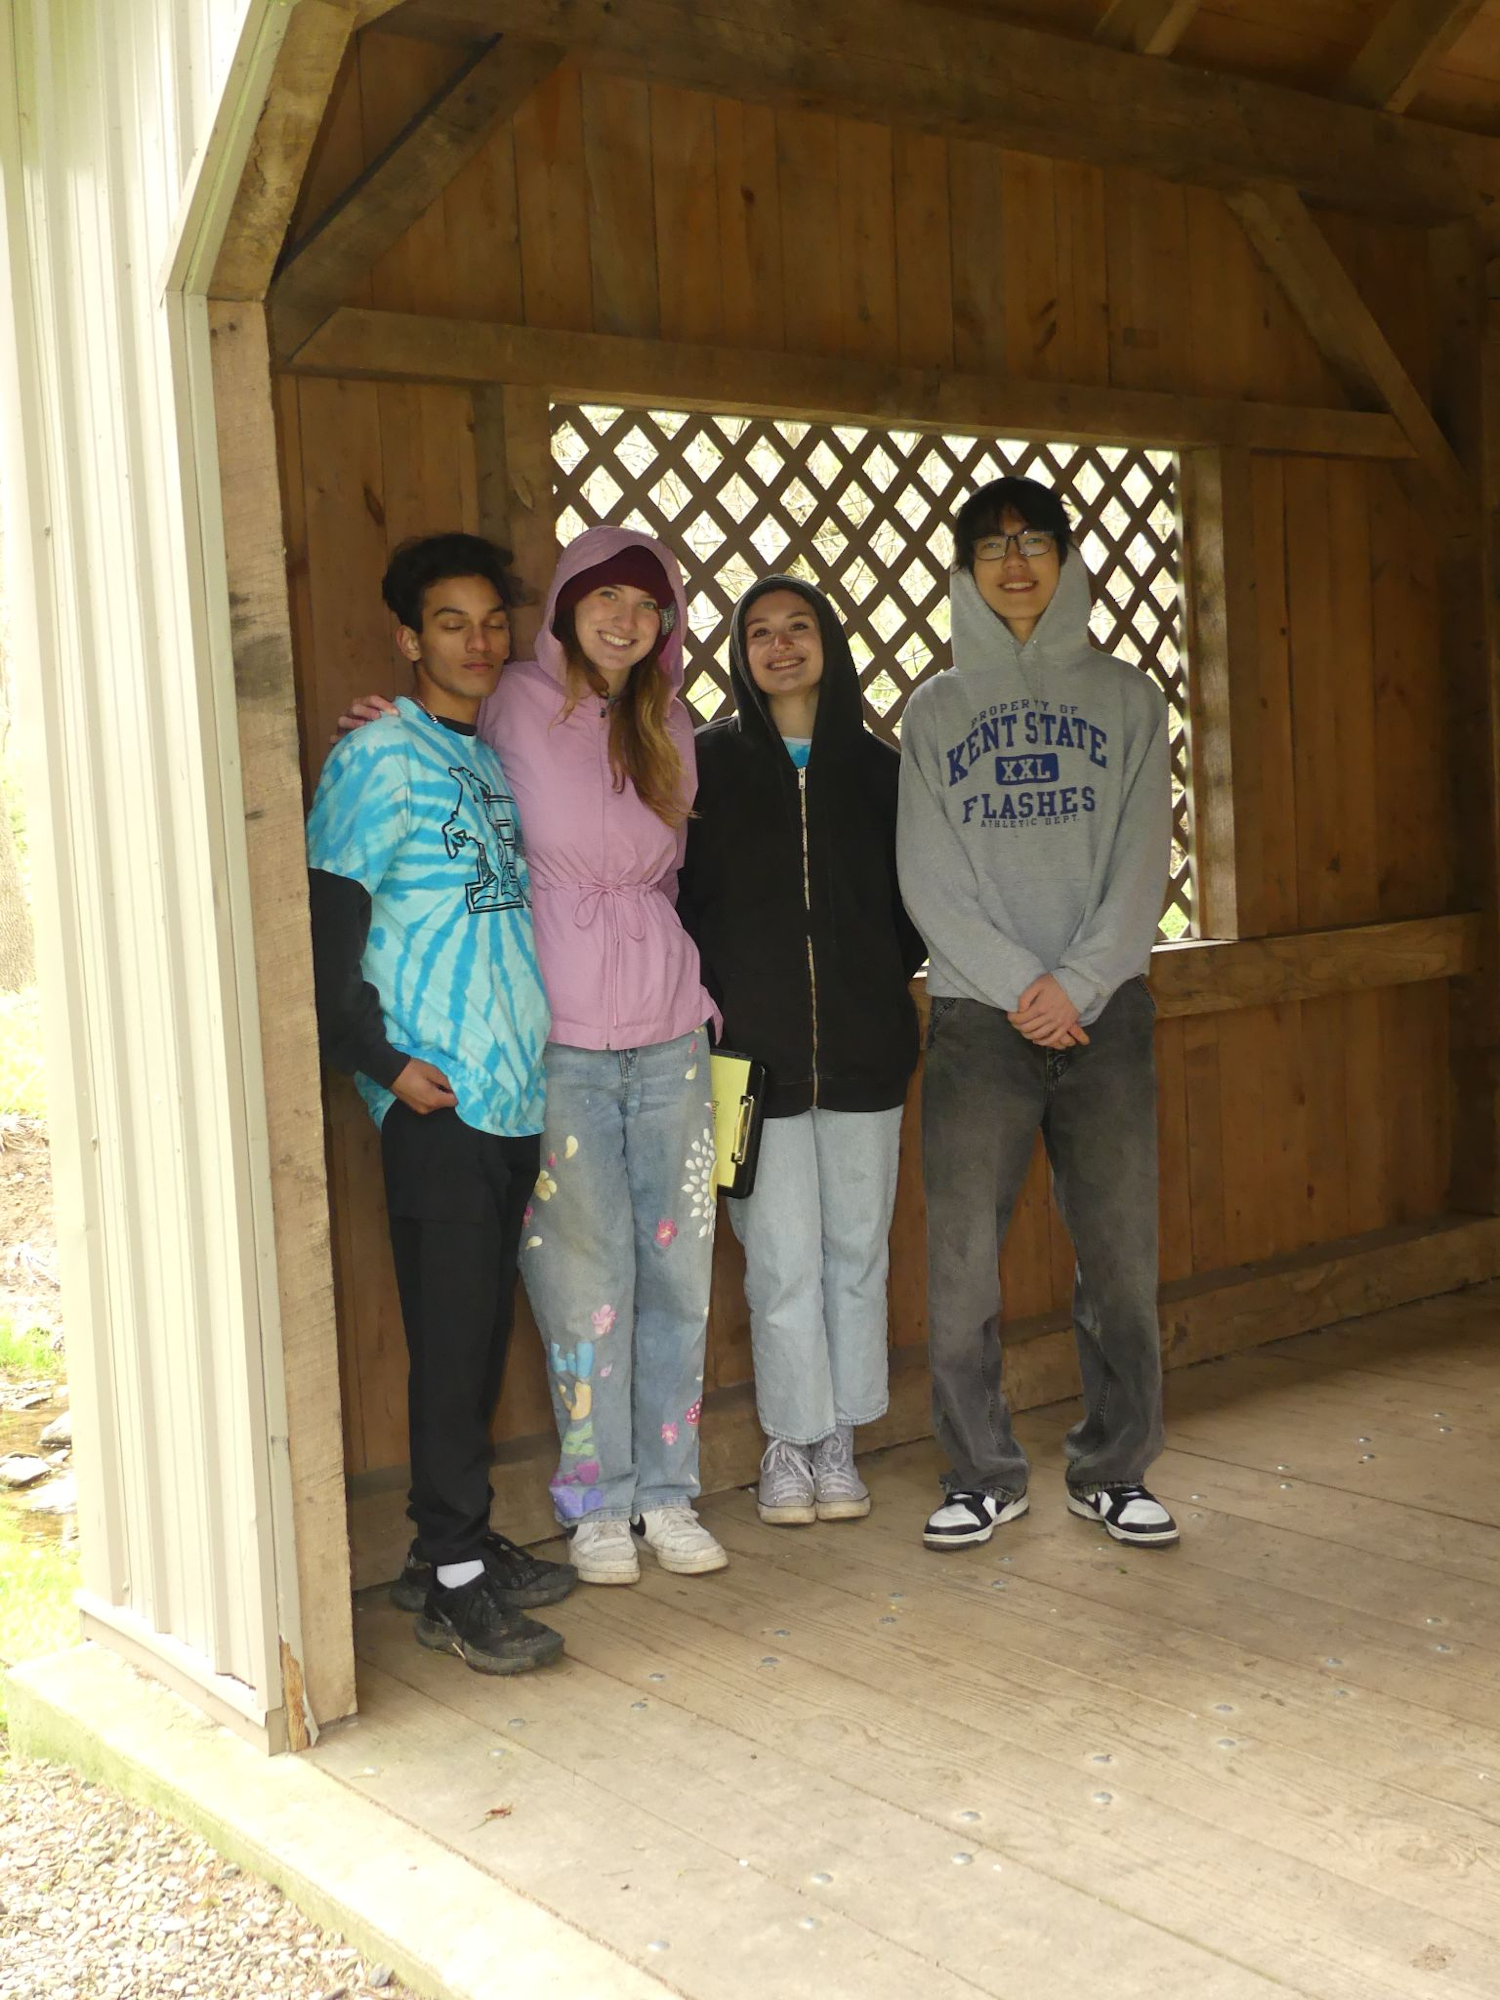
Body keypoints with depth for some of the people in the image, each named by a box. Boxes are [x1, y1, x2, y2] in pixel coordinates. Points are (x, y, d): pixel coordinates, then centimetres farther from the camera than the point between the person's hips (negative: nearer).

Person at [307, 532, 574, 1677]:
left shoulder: (499, 758, 16)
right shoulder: (379, 758, -5)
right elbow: (328, 932, -9)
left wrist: (536, 1046, 13)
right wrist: (384, 1062, -15)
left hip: (513, 1091, 7)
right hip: (436, 1098, -7)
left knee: (482, 1330, 11)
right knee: (453, 1334, -5)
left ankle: (461, 1546, 21)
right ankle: (452, 1580, 4)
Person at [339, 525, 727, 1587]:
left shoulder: (668, 724, 11)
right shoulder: (514, 706, -3)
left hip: (668, 1031, 5)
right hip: (558, 1037, -4)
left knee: (678, 1263, 7)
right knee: (587, 1272, -1)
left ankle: (667, 1491, 20)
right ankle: (599, 1503, 16)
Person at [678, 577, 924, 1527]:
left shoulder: (879, 767, 8)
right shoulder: (705, 763, 3)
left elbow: (916, 901, 13)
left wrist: (881, 985, 5)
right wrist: (705, 997, -5)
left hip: (864, 1047, 2)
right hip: (752, 1048, -2)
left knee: (857, 1252, 7)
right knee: (783, 1262, 0)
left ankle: (839, 1440, 20)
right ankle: (793, 1442, 15)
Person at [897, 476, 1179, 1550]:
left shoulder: (1126, 696, 10)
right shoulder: (935, 709, 10)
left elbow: (1142, 864, 2)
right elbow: (929, 879, 2)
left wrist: (1080, 982, -11)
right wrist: (1019, 985, -10)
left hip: (1105, 1008, 0)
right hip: (978, 1015, 0)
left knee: (1122, 1253, 2)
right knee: (962, 1259, -2)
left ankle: (1114, 1469, 17)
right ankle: (984, 1472, 12)